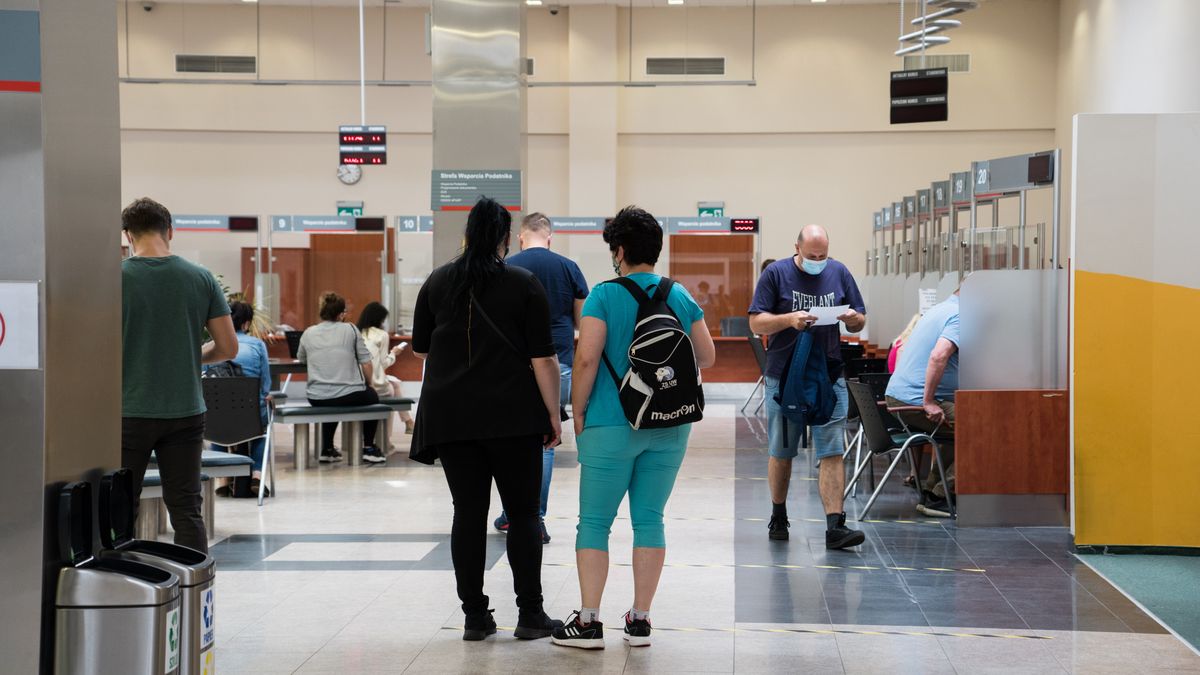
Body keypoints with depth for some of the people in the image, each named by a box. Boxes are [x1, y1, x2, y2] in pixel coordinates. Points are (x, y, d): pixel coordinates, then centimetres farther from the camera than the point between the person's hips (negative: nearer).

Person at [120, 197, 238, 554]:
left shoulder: (115, 278, -8)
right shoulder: (201, 279, 0)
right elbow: (228, 348, 2)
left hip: (130, 410, -2)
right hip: (185, 410, 2)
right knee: (187, 509, 7)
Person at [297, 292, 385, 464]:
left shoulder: (308, 333, 6)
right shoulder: (350, 329, -1)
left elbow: (301, 359, 25)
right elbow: (366, 363, -2)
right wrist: (368, 383, 14)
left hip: (316, 399, 3)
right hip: (350, 396, -3)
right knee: (372, 396, 29)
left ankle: (327, 449, 37)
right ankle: (368, 448, 27)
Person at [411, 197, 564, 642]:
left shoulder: (437, 282, 5)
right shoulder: (524, 284, -3)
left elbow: (420, 349, 15)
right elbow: (542, 358, -7)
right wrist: (553, 414, -1)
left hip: (450, 416, 3)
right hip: (512, 416, -3)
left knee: (468, 514, 5)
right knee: (522, 512, 5)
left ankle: (475, 617, 6)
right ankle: (530, 615, 3)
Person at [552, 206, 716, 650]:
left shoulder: (605, 296, -8)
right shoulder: (681, 297, 5)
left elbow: (586, 359, -15)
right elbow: (707, 357, 10)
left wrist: (578, 412, -4)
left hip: (612, 425, -4)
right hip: (670, 427, 4)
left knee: (595, 522, 3)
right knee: (650, 520, 9)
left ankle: (589, 622, 2)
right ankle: (640, 621, 12)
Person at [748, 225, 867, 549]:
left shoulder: (839, 273, 8)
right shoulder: (776, 273, -1)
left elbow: (859, 323, 12)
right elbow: (756, 323, -5)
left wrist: (853, 319, -12)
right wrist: (789, 319, -22)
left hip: (829, 377, 1)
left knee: (831, 453, -7)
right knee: (781, 453, 9)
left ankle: (835, 525, -10)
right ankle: (778, 517, 27)